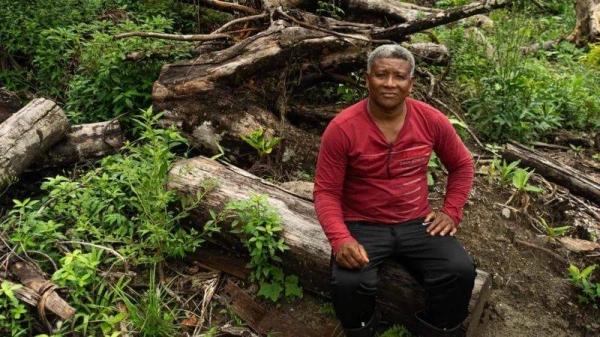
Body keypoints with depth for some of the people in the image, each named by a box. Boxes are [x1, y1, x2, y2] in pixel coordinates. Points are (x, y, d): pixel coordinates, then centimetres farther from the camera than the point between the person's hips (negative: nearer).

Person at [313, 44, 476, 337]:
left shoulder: (432, 121, -4)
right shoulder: (342, 128, -14)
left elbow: (462, 166, 14)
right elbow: (326, 192, -10)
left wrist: (451, 211, 2)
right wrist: (340, 239, -25)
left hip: (417, 223, 3)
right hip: (362, 225, -2)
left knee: (460, 272, -21)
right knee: (349, 283, -29)